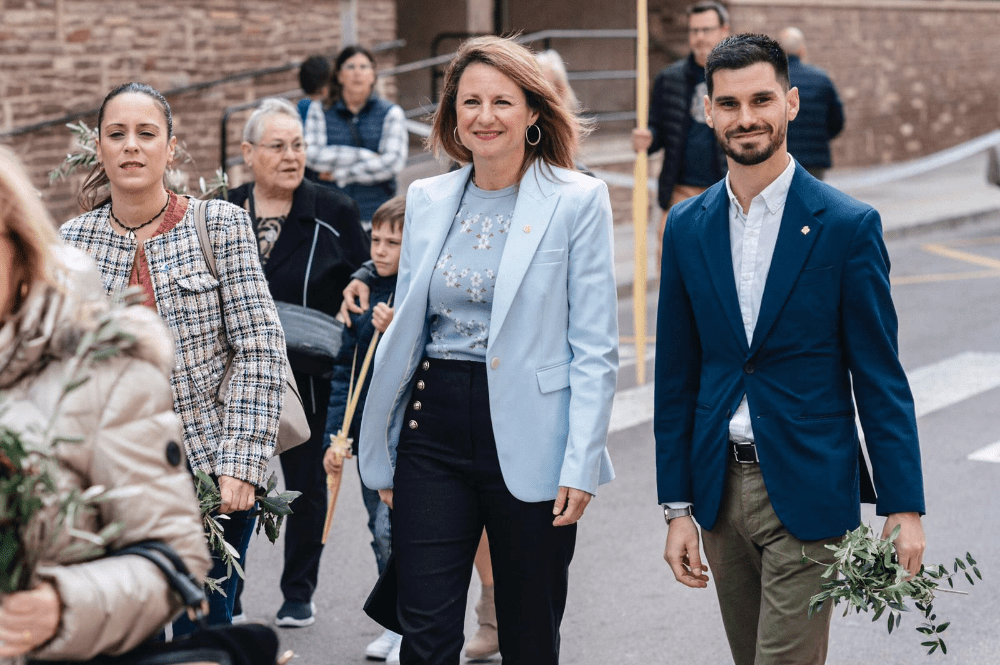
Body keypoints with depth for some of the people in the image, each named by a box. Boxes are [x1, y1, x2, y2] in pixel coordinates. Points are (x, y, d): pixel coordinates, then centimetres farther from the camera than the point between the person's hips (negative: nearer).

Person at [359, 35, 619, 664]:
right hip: (432, 430, 3)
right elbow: (404, 329, 14)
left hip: (528, 440, -3)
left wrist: (580, 464, -13)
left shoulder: (579, 199, -4)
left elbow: (596, 348, -6)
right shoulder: (427, 198, 9)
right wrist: (384, 457, 12)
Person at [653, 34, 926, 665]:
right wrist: (677, 507, 6)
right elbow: (677, 376, 9)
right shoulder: (688, 227, 6)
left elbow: (880, 377, -5)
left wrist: (903, 507, -9)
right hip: (719, 488, 4)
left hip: (807, 493, -4)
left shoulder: (848, 225, -6)